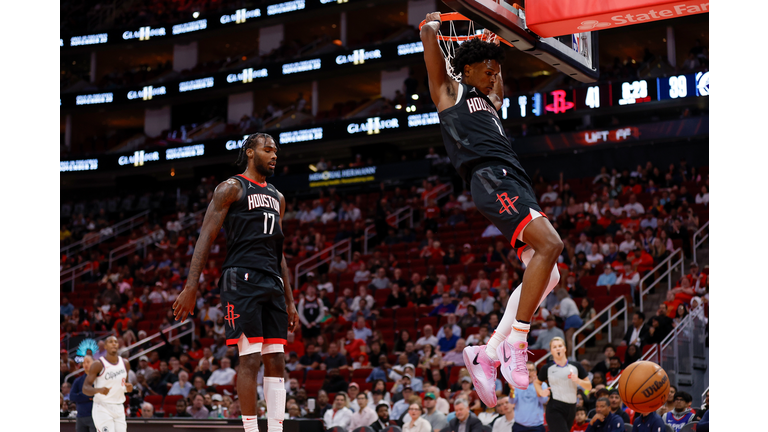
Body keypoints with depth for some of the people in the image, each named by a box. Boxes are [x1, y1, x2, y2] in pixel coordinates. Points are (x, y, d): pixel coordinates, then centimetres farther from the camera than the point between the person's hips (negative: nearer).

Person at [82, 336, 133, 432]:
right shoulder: (98, 365, -9)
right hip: (102, 409, -6)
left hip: (119, 409, 6)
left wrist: (129, 388, -3)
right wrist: (99, 390, -32)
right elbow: (85, 388, -11)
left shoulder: (125, 364, 8)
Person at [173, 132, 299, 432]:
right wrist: (191, 286, -16)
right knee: (251, 359, -12)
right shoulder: (232, 188, 1)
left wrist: (290, 301, 20)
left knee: (276, 360, 2)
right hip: (241, 280, -7)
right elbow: (206, 237, -6)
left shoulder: (277, 198, 22)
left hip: (272, 283, 7)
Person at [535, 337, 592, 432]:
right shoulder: (547, 368, 2)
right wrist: (541, 392, -2)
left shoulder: (576, 366, 7)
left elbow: (589, 387, 9)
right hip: (554, 409, -4)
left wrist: (577, 380, -10)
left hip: (571, 409, 4)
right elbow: (537, 382, 19)